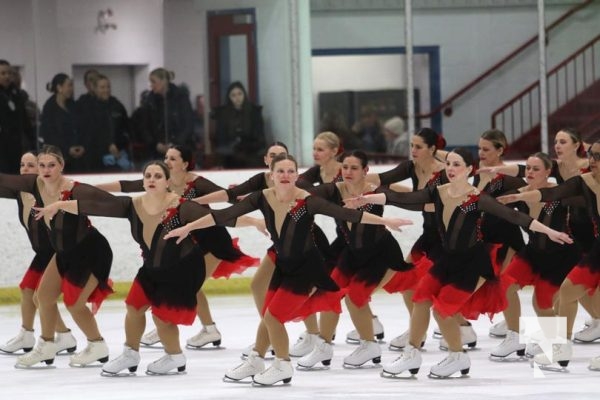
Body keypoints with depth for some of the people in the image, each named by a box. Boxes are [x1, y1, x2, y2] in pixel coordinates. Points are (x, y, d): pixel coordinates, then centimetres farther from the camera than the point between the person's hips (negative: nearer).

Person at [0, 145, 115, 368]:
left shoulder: (75, 191, -31)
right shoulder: (36, 185, -13)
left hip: (92, 251, -8)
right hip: (65, 252, 8)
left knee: (74, 303, -4)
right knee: (45, 295, 13)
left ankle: (98, 347, 19)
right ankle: (46, 346, 31)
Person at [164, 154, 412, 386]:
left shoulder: (307, 202, -26)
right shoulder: (262, 198, -14)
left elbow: (346, 214, -26)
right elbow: (225, 215, -12)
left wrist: (385, 221, -28)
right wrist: (188, 227, -13)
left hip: (306, 268, -5)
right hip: (284, 266, 5)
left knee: (273, 316, -8)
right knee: (268, 316, 16)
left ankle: (283, 367, 11)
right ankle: (256, 362, 35)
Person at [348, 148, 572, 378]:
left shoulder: (478, 199, -20)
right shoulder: (437, 193, -5)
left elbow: (513, 216, -23)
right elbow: (402, 200, -10)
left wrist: (549, 232, -26)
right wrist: (365, 199, -17)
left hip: (473, 262, -6)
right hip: (448, 258, 6)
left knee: (441, 308, -10)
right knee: (421, 298, -4)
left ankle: (458, 358, 12)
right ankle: (412, 355, 10)